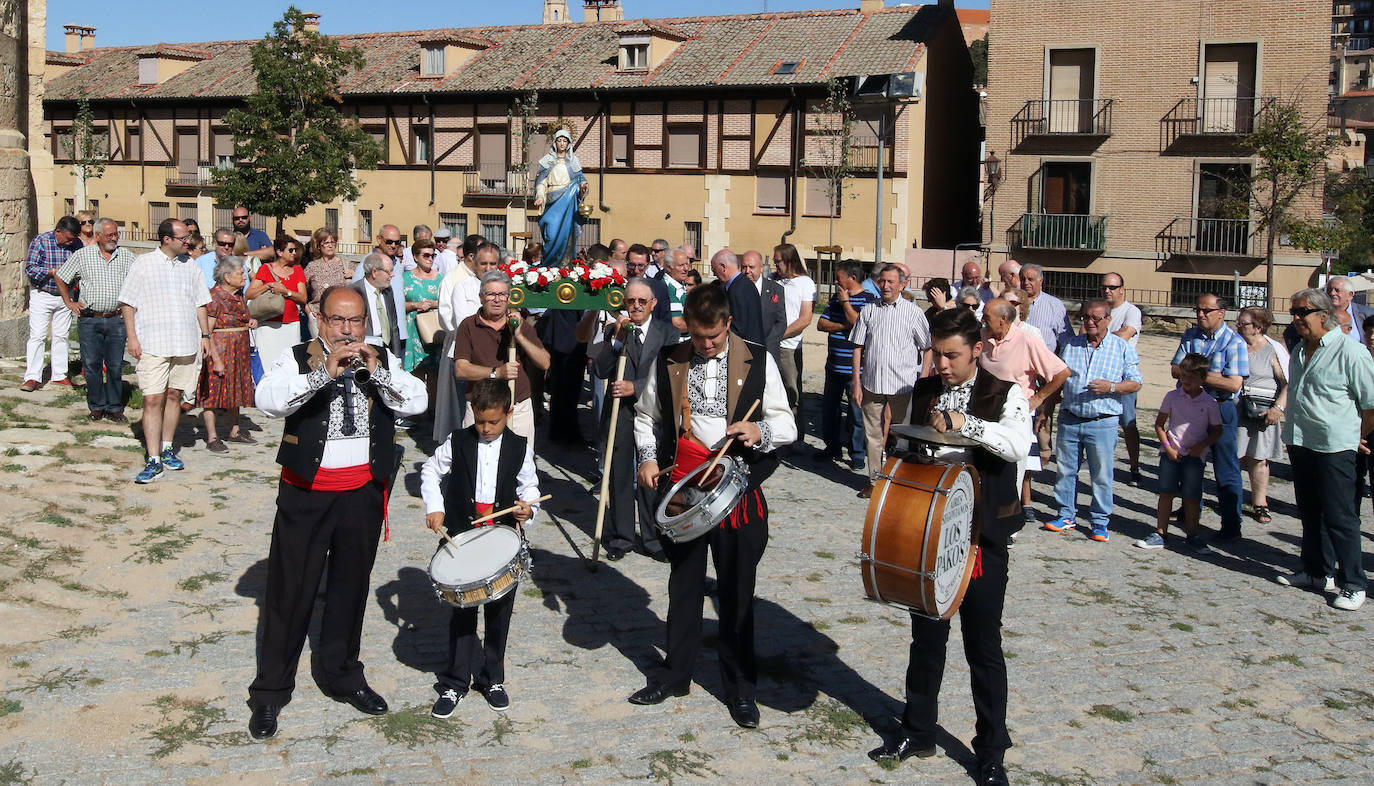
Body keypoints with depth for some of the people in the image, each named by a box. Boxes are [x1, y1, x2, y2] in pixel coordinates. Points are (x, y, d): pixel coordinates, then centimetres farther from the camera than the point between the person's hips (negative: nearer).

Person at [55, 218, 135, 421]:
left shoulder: (126, 255, 7)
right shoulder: (82, 255, 4)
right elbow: (60, 278, 12)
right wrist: (70, 303, 8)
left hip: (116, 319, 1)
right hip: (89, 320, -1)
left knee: (115, 365, 2)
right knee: (91, 365, 2)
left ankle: (114, 407, 10)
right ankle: (96, 406, 13)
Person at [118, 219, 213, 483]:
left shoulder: (190, 266, 11)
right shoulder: (143, 264, -1)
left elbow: (200, 303, 17)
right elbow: (127, 302, 0)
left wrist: (205, 335, 12)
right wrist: (132, 337, -8)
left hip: (185, 343, 4)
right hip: (152, 344, -4)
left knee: (174, 395, 10)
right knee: (153, 399, -8)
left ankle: (166, 449, 23)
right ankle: (153, 460, -7)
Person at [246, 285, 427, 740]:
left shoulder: (382, 361, 6)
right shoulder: (298, 359, -4)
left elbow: (416, 402, -7)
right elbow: (268, 400, -21)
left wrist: (376, 370, -19)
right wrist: (324, 372, -28)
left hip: (363, 493, 3)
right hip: (306, 492, -3)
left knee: (351, 584, 16)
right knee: (291, 588, 2)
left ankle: (341, 675, 33)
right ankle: (270, 690, 15)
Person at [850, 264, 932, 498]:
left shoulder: (913, 311, 0)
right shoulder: (869, 310, 7)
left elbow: (928, 348, 4)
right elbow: (858, 347, 8)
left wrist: (923, 380, -3)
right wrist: (856, 381, 3)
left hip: (903, 384, -3)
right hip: (871, 383, 3)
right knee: (873, 434, 9)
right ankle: (874, 480, 20)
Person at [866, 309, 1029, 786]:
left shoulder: (1004, 394, -6)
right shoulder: (921, 393, 6)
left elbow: (1018, 445, -25)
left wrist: (963, 422, -33)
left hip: (982, 540, -4)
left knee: (984, 647, 6)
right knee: (926, 638, 15)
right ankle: (918, 733, 30)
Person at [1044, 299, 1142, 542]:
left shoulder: (1122, 347, 2)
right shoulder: (1070, 345, 10)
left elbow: (1135, 383, 0)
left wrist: (1111, 387, -18)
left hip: (1103, 423, -3)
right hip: (1069, 419, 3)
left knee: (1101, 474, 1)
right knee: (1066, 470, 9)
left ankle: (1100, 522, 12)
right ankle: (1067, 516, 22)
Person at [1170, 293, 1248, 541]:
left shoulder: (1234, 342, -10)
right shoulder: (1190, 336, 7)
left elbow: (1234, 383, -19)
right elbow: (1176, 370, 1)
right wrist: (1212, 375, -12)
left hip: (1221, 409, -6)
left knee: (1226, 470, -3)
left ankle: (1231, 526, 3)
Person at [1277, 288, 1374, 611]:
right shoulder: (1299, 351, 11)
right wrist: (1294, 432, 17)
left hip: (1334, 447, -8)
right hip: (1300, 443, 8)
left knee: (1340, 517, -3)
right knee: (1310, 512, 16)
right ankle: (1317, 572, 29)